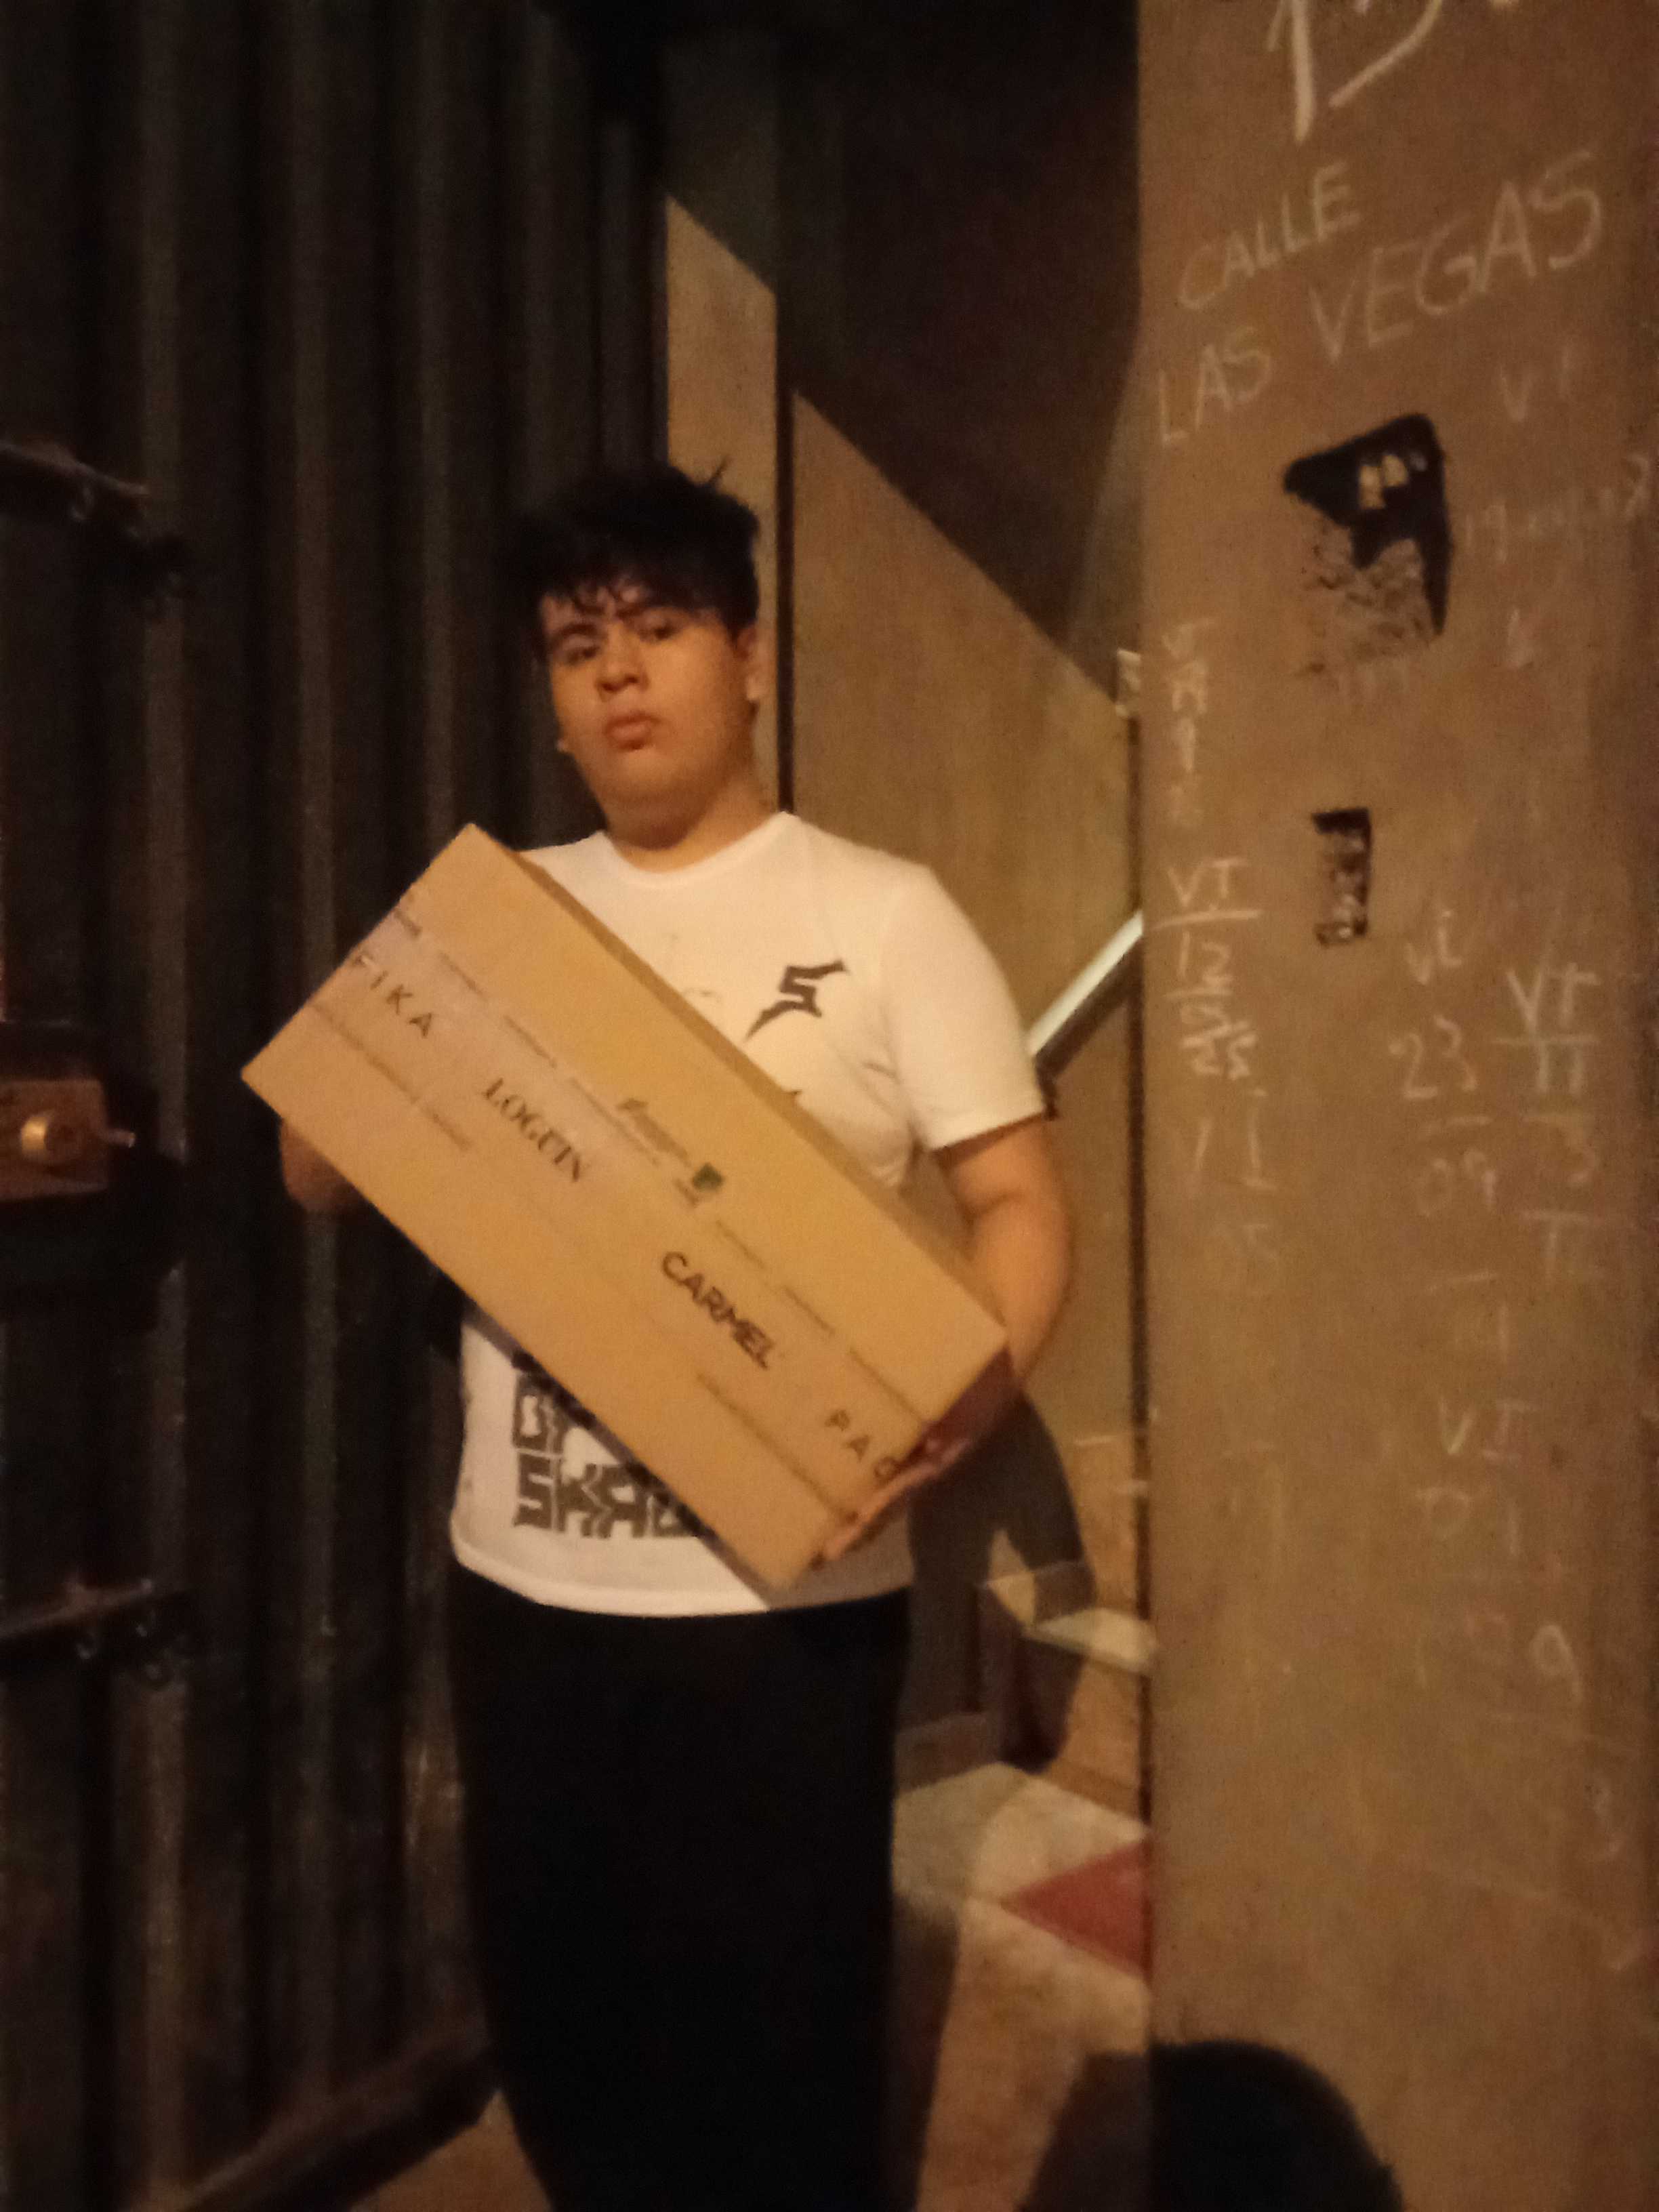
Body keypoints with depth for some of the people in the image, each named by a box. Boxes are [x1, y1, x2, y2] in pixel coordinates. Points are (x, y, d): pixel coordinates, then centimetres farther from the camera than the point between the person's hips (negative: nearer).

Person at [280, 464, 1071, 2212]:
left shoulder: (880, 914, -3)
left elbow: (1017, 1198, -6)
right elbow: (319, 1173, 8)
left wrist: (967, 1392, -25)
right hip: (523, 1589, 4)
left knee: (778, 2056, 11)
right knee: (555, 2036, 20)